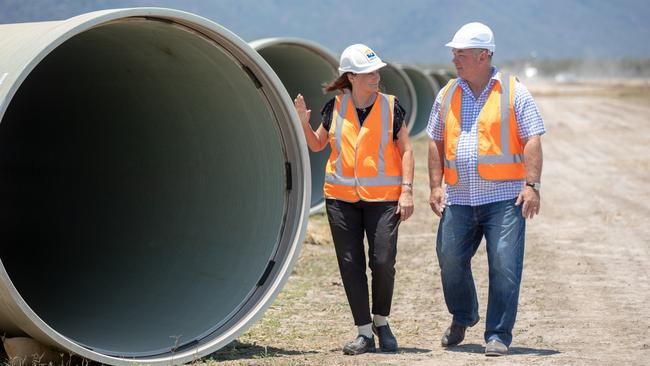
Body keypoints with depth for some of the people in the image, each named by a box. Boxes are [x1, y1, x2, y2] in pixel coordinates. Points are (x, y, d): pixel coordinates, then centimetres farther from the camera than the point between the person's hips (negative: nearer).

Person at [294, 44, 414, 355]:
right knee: (350, 264, 1)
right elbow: (317, 145, 15)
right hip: (341, 197, 2)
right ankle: (364, 333, 10)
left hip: (383, 197, -2)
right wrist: (304, 122, -3)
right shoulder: (335, 107, 4)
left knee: (383, 261, -10)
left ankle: (381, 321, 15)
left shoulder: (390, 106, 0)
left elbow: (405, 150, 2)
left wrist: (407, 190, -6)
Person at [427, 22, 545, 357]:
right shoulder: (447, 95, 12)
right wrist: (436, 186, 8)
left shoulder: (513, 92, 0)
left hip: (504, 195, -4)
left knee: (504, 266, -8)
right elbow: (436, 143, 16)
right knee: (450, 259, 5)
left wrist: (531, 185, -12)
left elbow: (532, 141, -3)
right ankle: (462, 318, 31)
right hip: (459, 199, 4)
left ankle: (498, 335, 2)